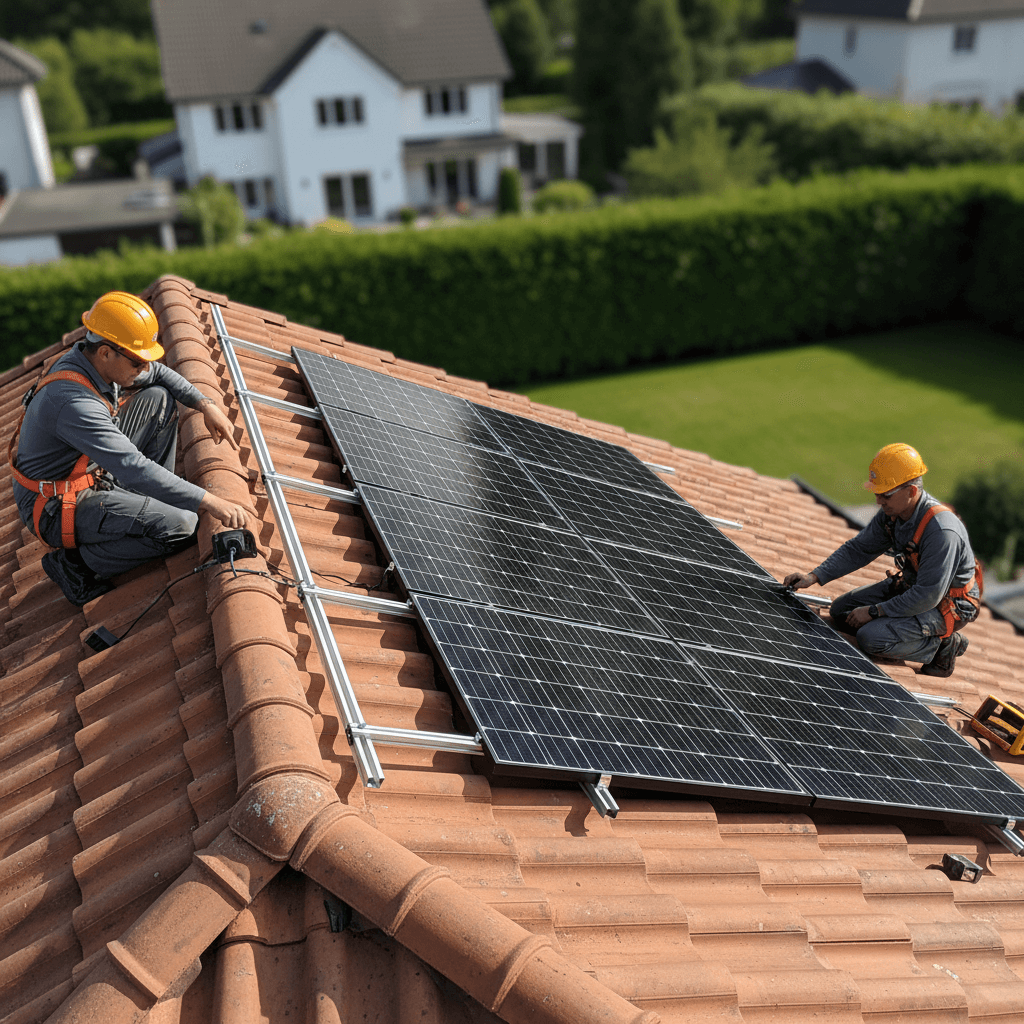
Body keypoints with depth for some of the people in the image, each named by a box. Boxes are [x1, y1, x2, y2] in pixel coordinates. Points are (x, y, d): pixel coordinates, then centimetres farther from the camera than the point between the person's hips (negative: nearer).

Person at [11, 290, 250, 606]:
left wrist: (206, 405, -2)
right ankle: (76, 562, -6)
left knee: (159, 398, 4)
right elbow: (133, 467, -40)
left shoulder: (91, 358, -7)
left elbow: (159, 373, 11)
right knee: (182, 525, -24)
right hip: (56, 508, -9)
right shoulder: (73, 402, -35)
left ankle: (149, 504, 12)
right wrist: (209, 502, -41)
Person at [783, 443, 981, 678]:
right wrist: (814, 576, -8)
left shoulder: (942, 531, -33)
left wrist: (874, 611, -23)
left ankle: (944, 644, -2)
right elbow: (858, 549, 2)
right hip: (911, 586, 9)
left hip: (948, 604, -9)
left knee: (871, 638, -24)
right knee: (841, 610, 7)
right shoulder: (892, 512, -8)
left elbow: (928, 596, -31)